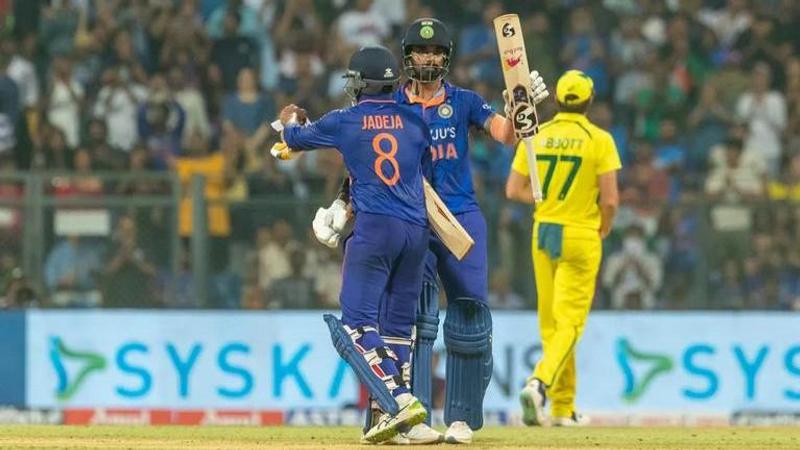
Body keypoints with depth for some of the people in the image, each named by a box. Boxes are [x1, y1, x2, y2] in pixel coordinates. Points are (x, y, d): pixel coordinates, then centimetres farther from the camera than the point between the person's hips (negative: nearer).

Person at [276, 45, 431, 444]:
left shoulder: (344, 122, 4)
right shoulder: (415, 122, 12)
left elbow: (295, 138, 21)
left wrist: (289, 121, 46)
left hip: (374, 227, -5)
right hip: (417, 228, 5)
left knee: (357, 325, -8)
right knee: (397, 325, 12)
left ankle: (399, 400, -24)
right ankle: (394, 414, 10)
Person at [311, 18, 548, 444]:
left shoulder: (463, 102, 7)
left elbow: (506, 134, -6)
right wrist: (340, 206, -10)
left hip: (463, 218, 1)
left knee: (469, 320, -1)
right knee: (414, 319, -9)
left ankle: (461, 419, 9)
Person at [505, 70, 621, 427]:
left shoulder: (535, 136, 2)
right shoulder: (599, 140, -9)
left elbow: (514, 190, 1)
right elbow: (610, 199, -13)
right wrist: (603, 230, 6)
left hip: (542, 234, 4)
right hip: (581, 237, -4)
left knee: (551, 323, 12)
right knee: (569, 324, -4)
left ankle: (563, 408, 14)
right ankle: (540, 382, -28)